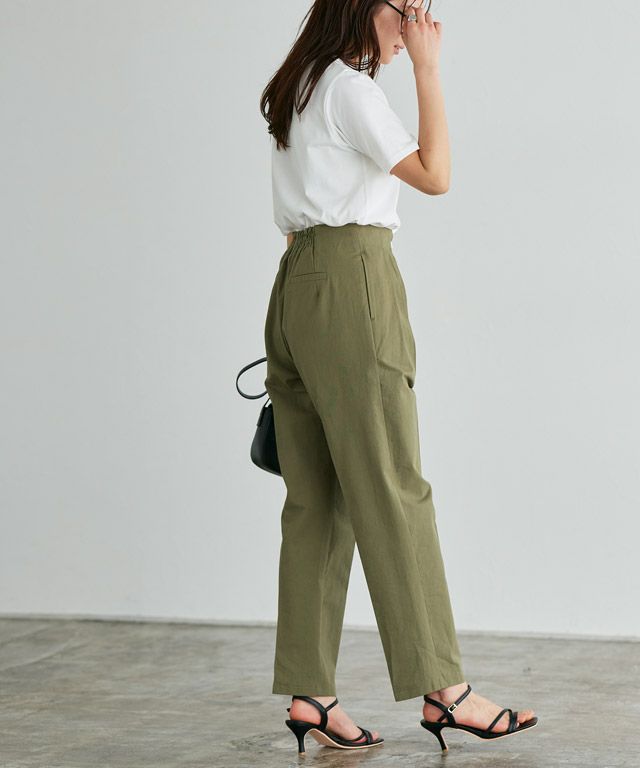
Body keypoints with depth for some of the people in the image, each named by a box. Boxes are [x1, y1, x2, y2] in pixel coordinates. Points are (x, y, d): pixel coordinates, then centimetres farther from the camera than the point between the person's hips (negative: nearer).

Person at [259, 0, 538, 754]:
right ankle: (444, 690, -5)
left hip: (296, 282, 9)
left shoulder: (296, 91, 21)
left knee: (316, 498, 5)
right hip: (350, 281, -9)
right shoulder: (349, 87, -7)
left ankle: (308, 693, 5)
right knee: (391, 490, -8)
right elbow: (434, 175, -9)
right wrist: (428, 70, -6)